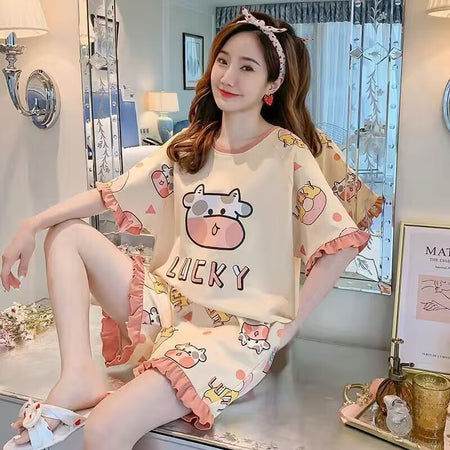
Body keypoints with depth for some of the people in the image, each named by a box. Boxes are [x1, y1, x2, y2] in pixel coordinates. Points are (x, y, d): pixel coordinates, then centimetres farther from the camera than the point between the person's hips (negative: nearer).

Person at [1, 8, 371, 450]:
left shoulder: (287, 153, -8)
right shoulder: (189, 146, 8)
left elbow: (342, 245, -12)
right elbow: (111, 193, 6)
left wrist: (289, 325, -12)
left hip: (239, 329, -6)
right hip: (167, 302, 7)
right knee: (65, 234, -1)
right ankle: (79, 377, -12)